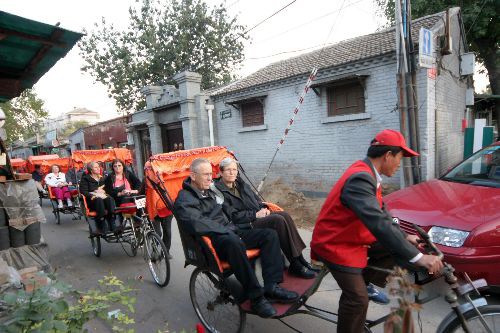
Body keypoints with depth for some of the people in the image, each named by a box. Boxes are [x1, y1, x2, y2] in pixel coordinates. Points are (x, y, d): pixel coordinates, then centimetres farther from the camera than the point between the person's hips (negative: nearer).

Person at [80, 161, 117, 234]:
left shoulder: (103, 178, 26)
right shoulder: (85, 178, 12)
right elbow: (83, 191, -1)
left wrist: (104, 191, -5)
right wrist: (94, 195, -17)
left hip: (103, 197, 3)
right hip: (92, 201, -3)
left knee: (110, 199, -34)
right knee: (99, 200, -39)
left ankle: (112, 226, -41)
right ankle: (100, 227, -39)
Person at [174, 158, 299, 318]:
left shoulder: (209, 192, 21)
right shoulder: (184, 200, -7)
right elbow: (198, 224, -22)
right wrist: (227, 231, -20)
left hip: (228, 232, 9)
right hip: (211, 241, -9)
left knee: (270, 234, -5)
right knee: (233, 241, -41)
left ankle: (271, 286, -15)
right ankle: (256, 296, -30)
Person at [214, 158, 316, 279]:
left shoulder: (241, 183, 19)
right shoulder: (219, 191, -6)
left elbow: (256, 198, 25)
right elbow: (233, 216, -14)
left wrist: (263, 208, 4)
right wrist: (255, 214, -14)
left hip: (258, 216, 8)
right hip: (245, 226, -7)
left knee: (285, 215, -17)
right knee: (278, 219, -27)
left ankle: (299, 259, -14)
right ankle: (295, 265, -19)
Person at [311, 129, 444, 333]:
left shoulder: (367, 175, 3)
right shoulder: (360, 179, -29)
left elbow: (381, 213, 14)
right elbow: (378, 223, -38)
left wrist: (404, 237, 12)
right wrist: (417, 257, -36)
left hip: (353, 237, 9)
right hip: (334, 243, -9)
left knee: (394, 247, 4)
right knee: (358, 298, -11)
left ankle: (368, 281, 18)